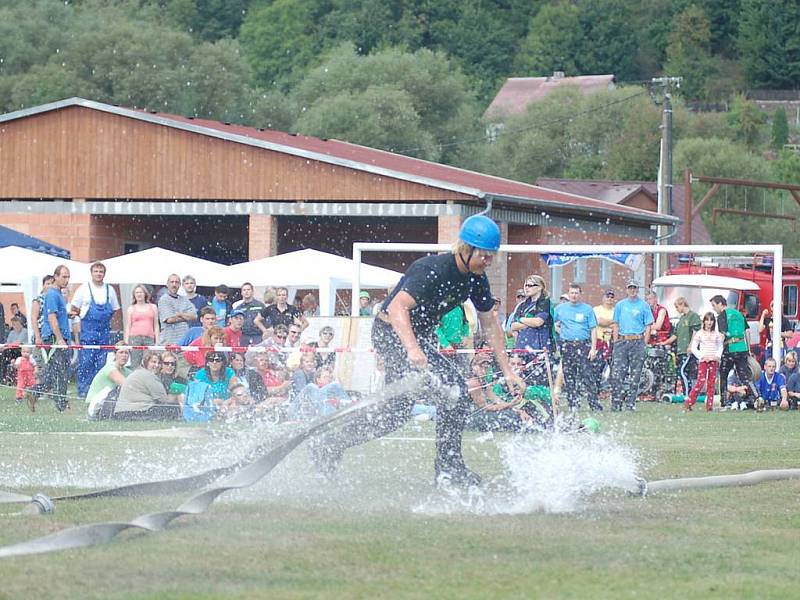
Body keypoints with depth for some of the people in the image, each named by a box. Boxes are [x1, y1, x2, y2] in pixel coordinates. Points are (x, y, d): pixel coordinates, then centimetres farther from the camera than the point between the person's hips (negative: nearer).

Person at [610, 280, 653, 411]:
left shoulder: (644, 306, 6)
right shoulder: (620, 305, 13)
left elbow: (648, 326, 5)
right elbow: (616, 325, 12)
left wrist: (644, 344, -4)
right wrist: (616, 343, 2)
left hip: (637, 341, -1)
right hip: (622, 341, 1)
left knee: (635, 375, 0)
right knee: (617, 374, -6)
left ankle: (630, 403, 5)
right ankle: (616, 403, -4)